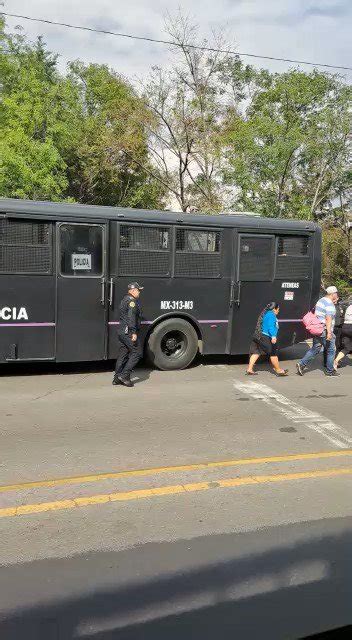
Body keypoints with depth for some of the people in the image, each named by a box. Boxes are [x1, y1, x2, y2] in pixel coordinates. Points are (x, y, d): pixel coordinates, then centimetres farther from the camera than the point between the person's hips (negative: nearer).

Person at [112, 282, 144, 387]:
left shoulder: (125, 300, 21)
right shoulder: (132, 300, -12)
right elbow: (131, 317, -22)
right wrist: (134, 332, -25)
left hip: (122, 332, 10)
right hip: (128, 332, -10)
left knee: (123, 354, 12)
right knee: (137, 353, -5)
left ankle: (117, 378, 14)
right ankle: (124, 375, -7)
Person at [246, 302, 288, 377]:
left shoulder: (266, 313, 19)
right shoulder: (271, 315, -11)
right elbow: (271, 326, -25)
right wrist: (273, 336, -35)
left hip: (258, 336, 10)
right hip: (266, 338, -10)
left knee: (256, 352, 8)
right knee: (273, 353, 3)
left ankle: (249, 370, 5)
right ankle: (278, 370, 15)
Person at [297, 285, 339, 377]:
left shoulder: (320, 301, 12)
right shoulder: (330, 304, -16)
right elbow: (328, 319, -24)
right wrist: (329, 332, -28)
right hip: (325, 331, -9)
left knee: (315, 349, 13)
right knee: (331, 351, 6)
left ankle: (302, 364, 4)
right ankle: (329, 370, 14)